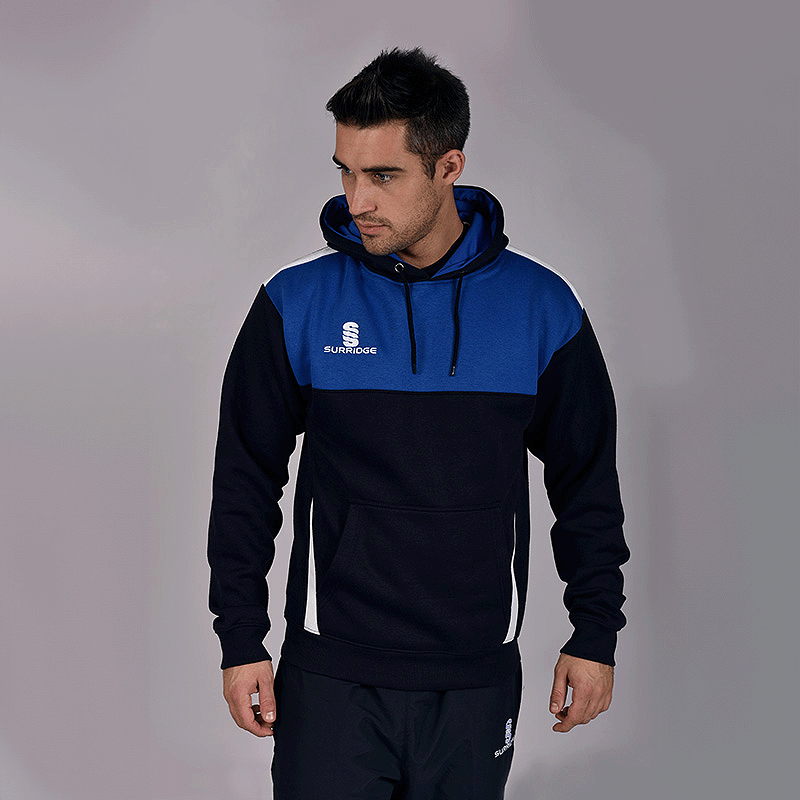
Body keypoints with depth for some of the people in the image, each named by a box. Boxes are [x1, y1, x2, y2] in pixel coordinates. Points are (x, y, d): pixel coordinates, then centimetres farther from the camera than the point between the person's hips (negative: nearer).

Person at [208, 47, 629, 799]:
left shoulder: (542, 308, -2)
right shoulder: (296, 305, -4)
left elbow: (587, 483, 7)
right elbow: (245, 482, 2)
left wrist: (595, 635, 7)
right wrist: (241, 641, 0)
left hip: (476, 681, 1)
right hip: (330, 679, -1)